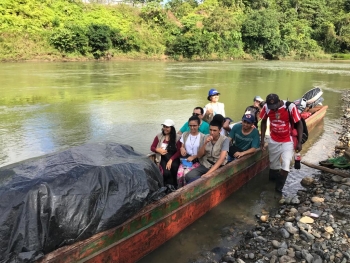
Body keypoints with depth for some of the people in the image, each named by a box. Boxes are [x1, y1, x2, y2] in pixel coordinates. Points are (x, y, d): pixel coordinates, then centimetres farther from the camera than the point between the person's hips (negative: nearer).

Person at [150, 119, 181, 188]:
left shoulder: (177, 137, 1)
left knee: (174, 166, -35)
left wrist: (171, 160, -19)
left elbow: (179, 151, -5)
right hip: (163, 158, 1)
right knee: (166, 172, -30)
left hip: (174, 158, -1)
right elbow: (152, 147, 12)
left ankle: (173, 187, -12)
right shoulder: (159, 136, 10)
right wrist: (158, 150, -11)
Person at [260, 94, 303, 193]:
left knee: (285, 165, -9)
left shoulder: (290, 107, -25)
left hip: (288, 141, -3)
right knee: (273, 163, 14)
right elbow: (263, 122, 1)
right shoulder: (266, 107, -16)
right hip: (273, 141, 3)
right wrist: (262, 139, 0)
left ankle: (279, 188, 7)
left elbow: (299, 124, -13)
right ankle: (273, 180, 38)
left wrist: (299, 142, -15)